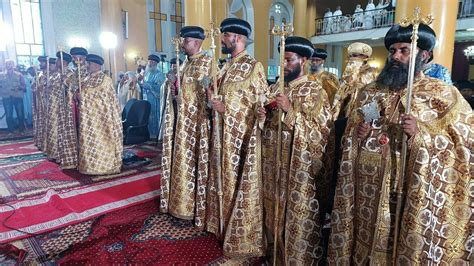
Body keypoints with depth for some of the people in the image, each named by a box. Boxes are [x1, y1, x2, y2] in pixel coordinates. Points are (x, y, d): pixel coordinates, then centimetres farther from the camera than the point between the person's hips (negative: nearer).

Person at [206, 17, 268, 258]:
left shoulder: (254, 67, -11)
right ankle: (225, 226, 32)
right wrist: (213, 97, 0)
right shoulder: (226, 67, 13)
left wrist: (226, 108, -17)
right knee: (225, 180, 15)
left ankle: (242, 235, 18)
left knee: (241, 185, 2)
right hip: (224, 135, 8)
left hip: (243, 136, -8)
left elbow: (264, 103, -15)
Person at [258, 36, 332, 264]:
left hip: (300, 169, -6)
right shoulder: (275, 88, 11)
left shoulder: (315, 91, -6)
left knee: (298, 218, 3)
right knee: (275, 212, 16)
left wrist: (291, 111, -21)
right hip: (273, 164, 6)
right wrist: (262, 116, -6)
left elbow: (321, 132, -14)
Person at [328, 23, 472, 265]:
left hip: (416, 197, -3)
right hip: (369, 193, 3)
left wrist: (422, 132, -21)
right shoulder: (369, 92, 8)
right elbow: (349, 140, 14)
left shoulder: (445, 95, -3)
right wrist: (357, 135, -8)